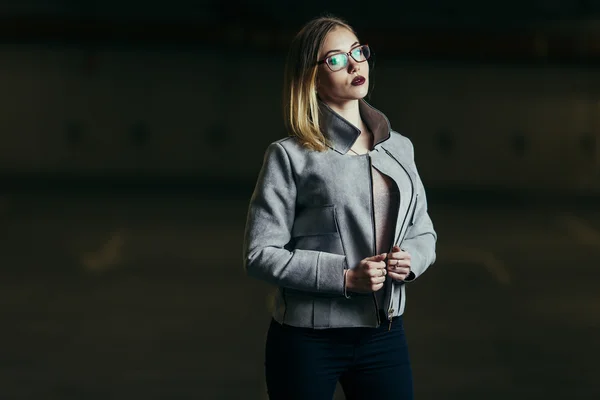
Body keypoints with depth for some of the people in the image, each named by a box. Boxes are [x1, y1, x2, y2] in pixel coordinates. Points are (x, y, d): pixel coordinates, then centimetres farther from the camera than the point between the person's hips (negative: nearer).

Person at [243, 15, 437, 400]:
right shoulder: (290, 155, -7)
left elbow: (423, 233, 15)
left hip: (385, 335, 4)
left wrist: (410, 260, -7)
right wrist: (344, 277, -19)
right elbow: (261, 253, -10)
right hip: (308, 340, -4)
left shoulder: (399, 147, 8)